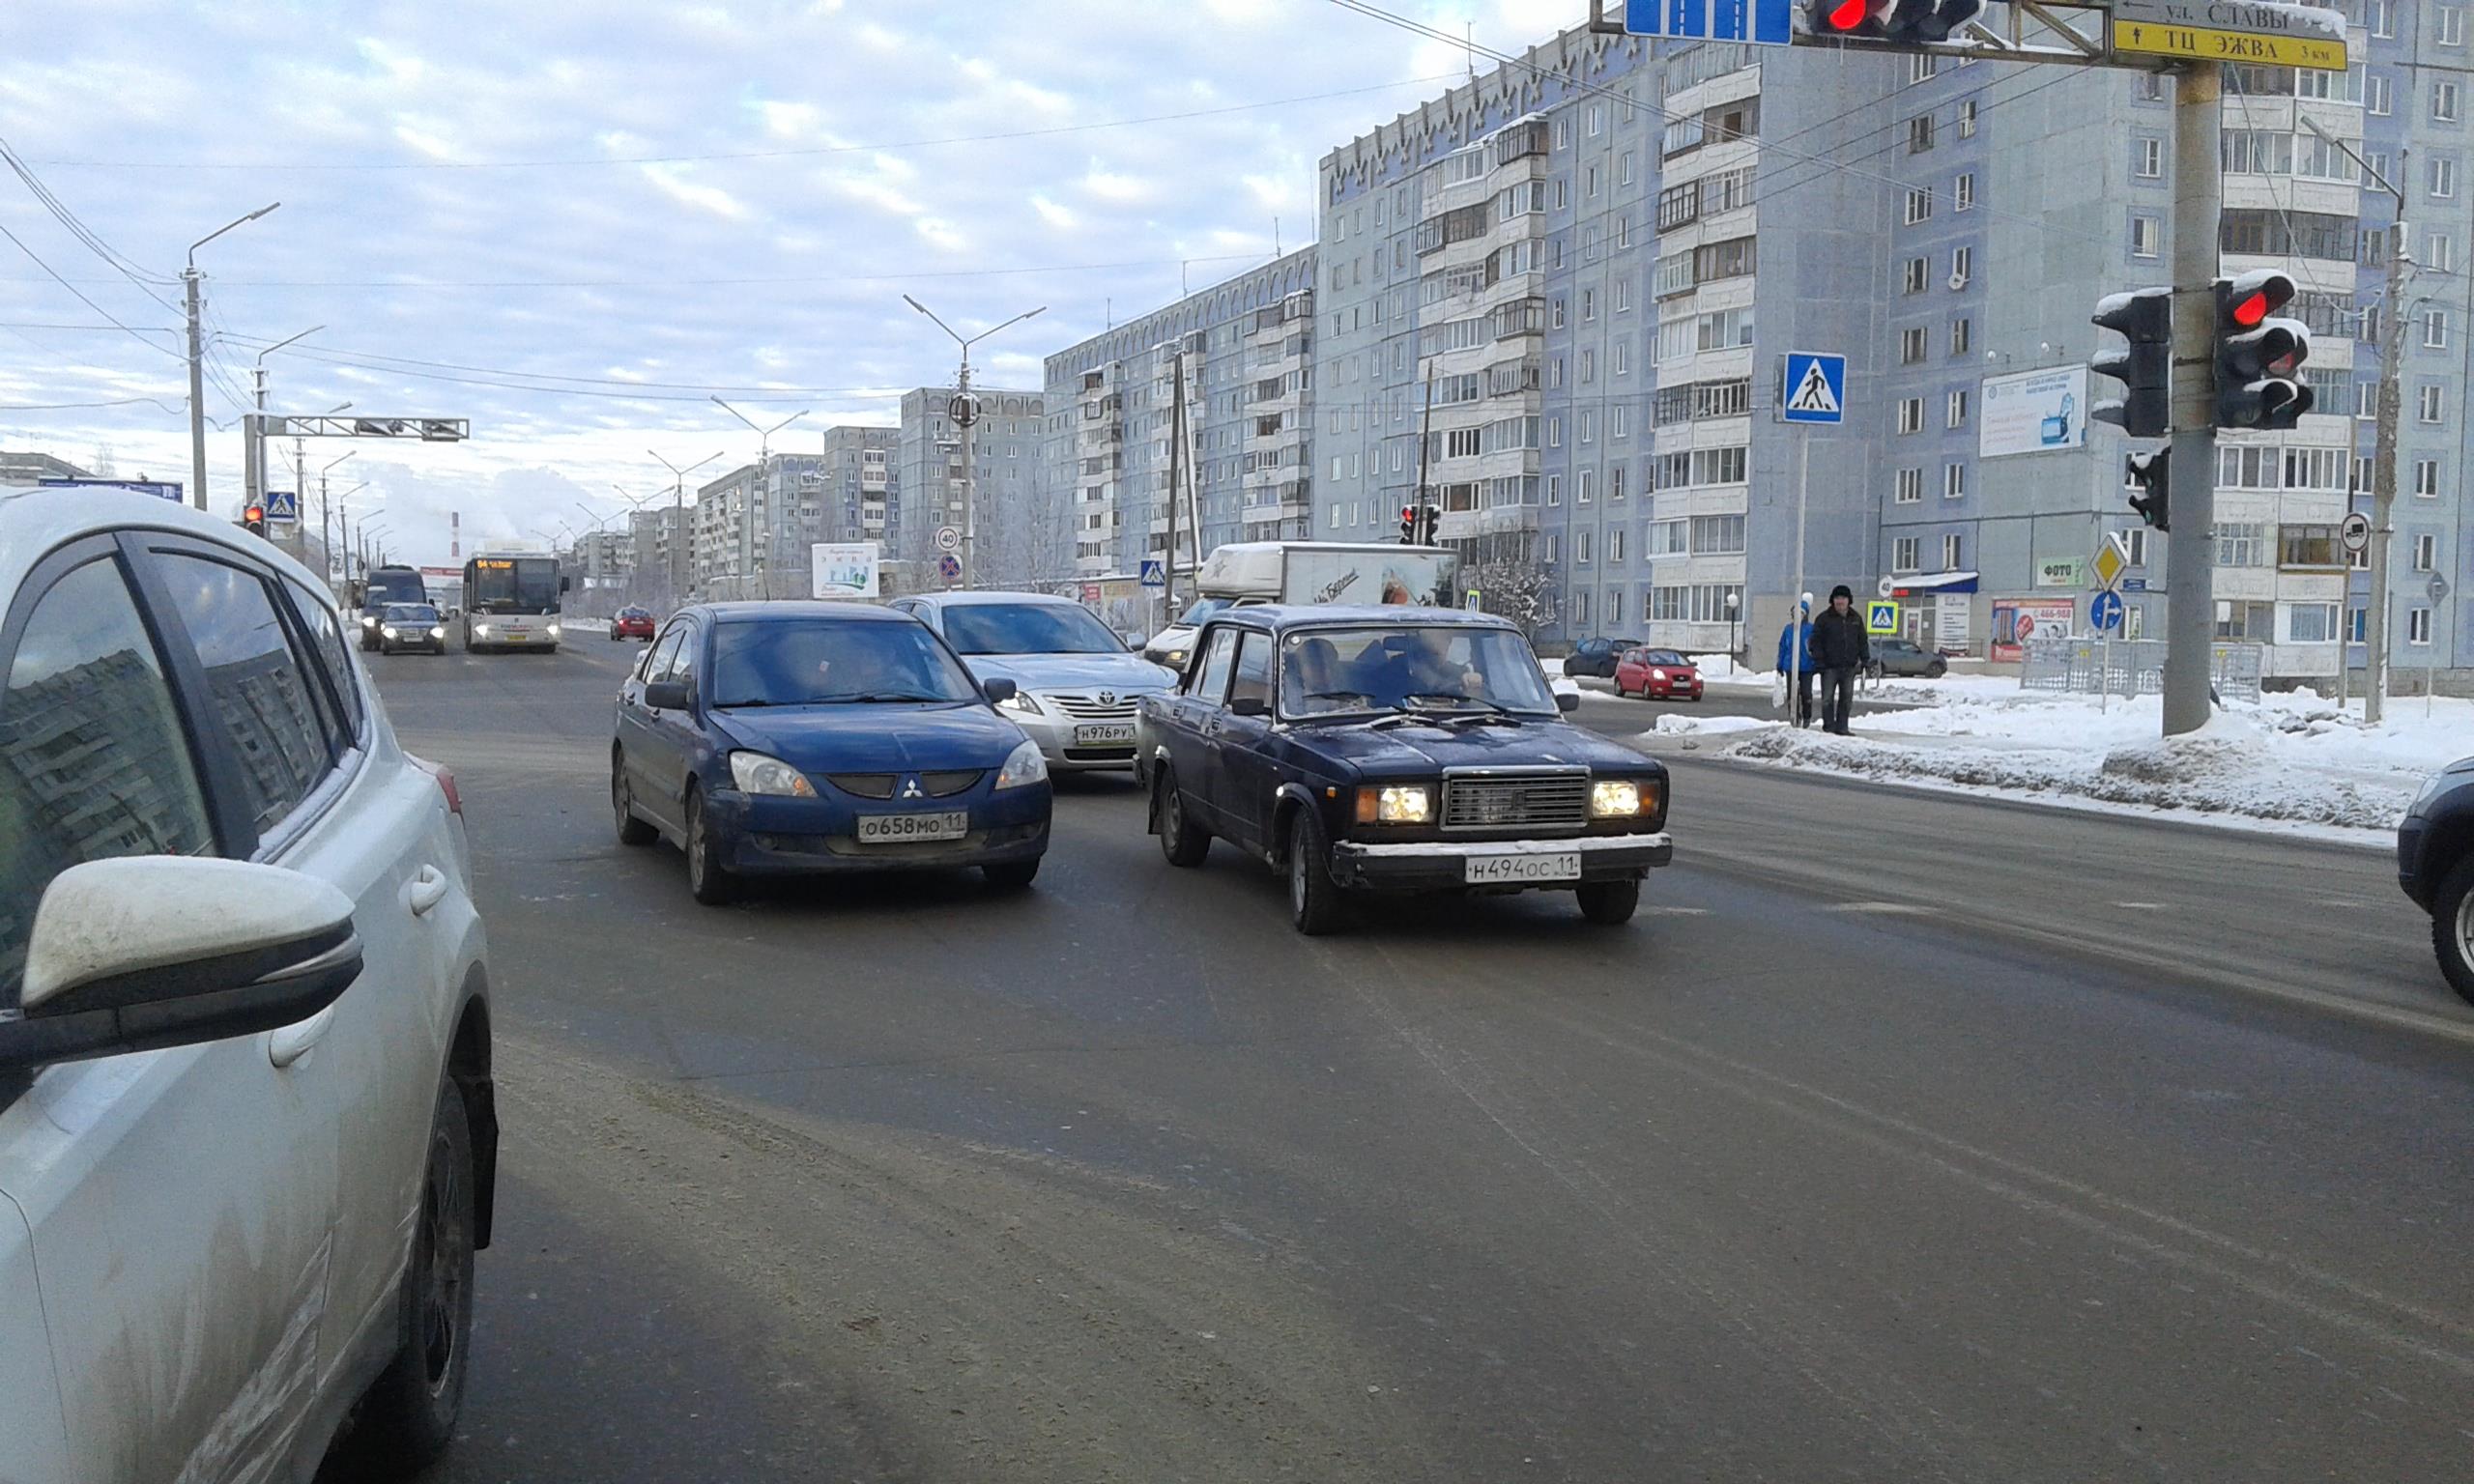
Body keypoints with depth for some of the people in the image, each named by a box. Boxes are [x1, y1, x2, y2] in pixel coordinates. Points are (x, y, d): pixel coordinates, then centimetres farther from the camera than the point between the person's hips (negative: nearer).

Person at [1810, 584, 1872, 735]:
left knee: (1847, 699, 7)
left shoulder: (1856, 618, 11)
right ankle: (1829, 726, 4)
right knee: (1827, 698, -3)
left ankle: (1842, 727, 14)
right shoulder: (1824, 619, -1)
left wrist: (1865, 659, 8)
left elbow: (1862, 640, 16)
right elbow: (1816, 640, -3)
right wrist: (1819, 659, -11)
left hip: (1849, 666, 4)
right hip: (1830, 666, -4)